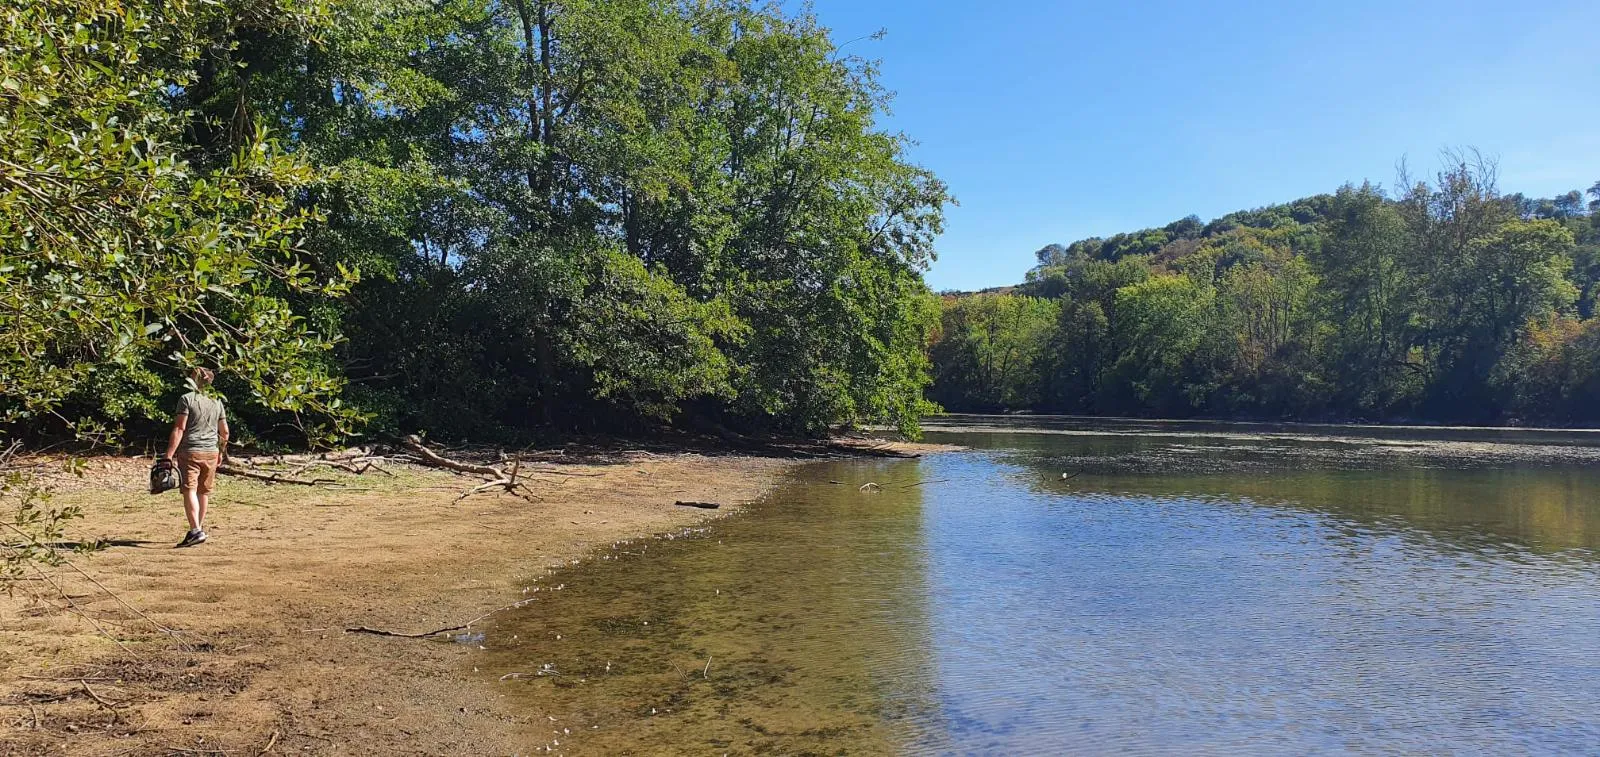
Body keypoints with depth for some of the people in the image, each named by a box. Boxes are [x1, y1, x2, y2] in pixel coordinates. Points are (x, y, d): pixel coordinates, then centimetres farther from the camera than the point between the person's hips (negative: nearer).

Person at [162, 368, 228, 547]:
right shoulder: (217, 401, 11)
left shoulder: (186, 399, -6)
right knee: (204, 492, 14)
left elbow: (179, 428, -13)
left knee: (189, 491, -9)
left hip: (190, 451, -5)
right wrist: (221, 452, 27)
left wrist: (169, 455, -13)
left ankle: (196, 531, -21)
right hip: (211, 452, 5)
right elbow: (224, 432, 14)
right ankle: (199, 528, 23)